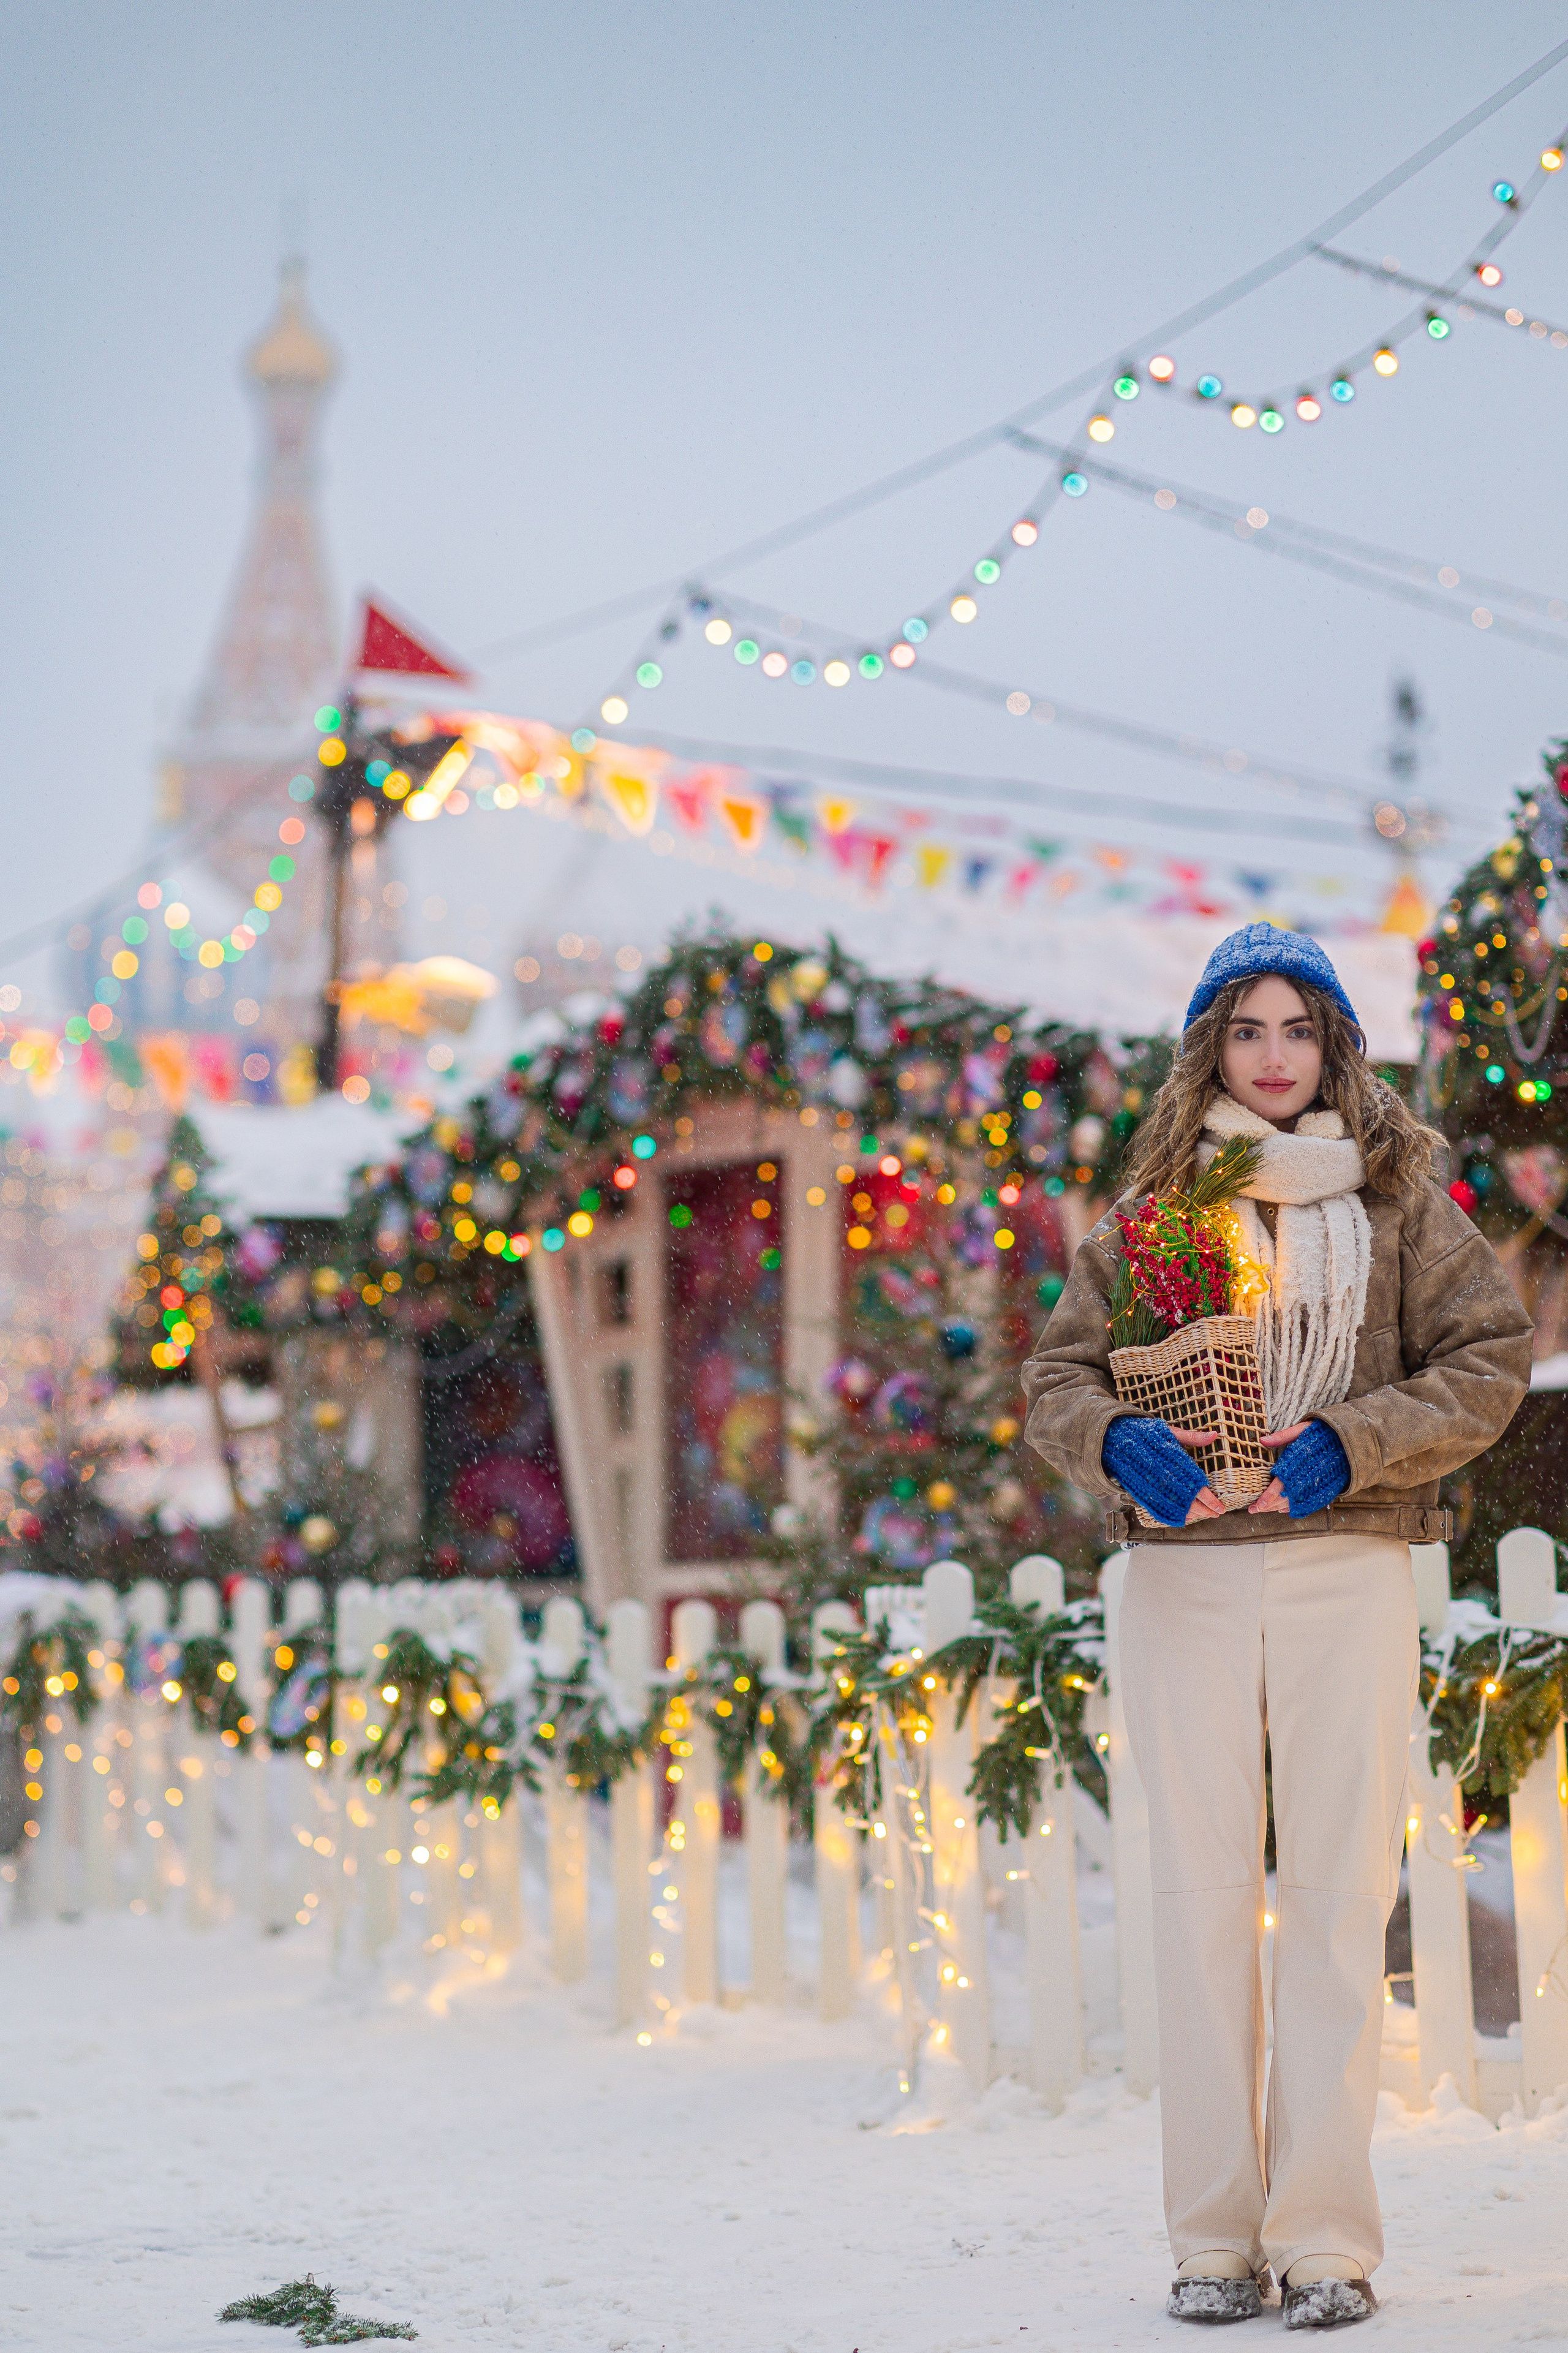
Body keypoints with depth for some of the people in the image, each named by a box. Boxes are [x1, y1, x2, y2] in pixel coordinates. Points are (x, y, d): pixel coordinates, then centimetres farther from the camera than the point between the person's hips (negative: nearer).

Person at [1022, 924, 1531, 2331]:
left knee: (1339, 1892, -5)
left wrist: (1351, 1442, -11)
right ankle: (1214, 2235, 5)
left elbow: (1491, 1357, 3)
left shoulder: (1400, 1200, 9)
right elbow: (1059, 1372, 10)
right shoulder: (1153, 1210, 12)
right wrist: (1117, 1442, -12)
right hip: (1184, 1575, 1)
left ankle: (1327, 2235, -2)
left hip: (1347, 1568, -1)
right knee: (1202, 1891, 0)